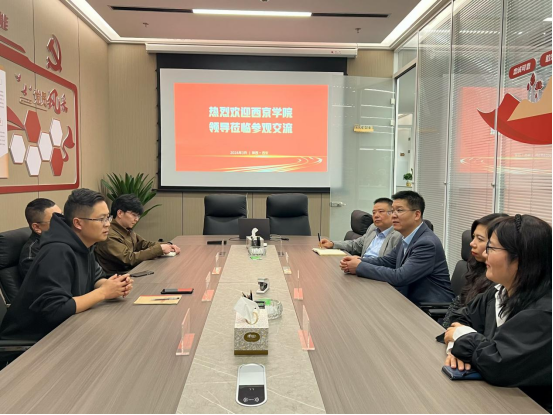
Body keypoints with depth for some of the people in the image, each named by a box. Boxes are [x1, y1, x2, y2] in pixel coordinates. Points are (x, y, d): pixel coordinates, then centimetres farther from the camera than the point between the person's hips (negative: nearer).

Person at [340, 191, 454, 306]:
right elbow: (387, 261, 12)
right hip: (412, 302, 7)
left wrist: (360, 267, -21)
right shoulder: (408, 238, 4)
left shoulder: (427, 243, -23)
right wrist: (358, 261, -6)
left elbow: (399, 276, -27)